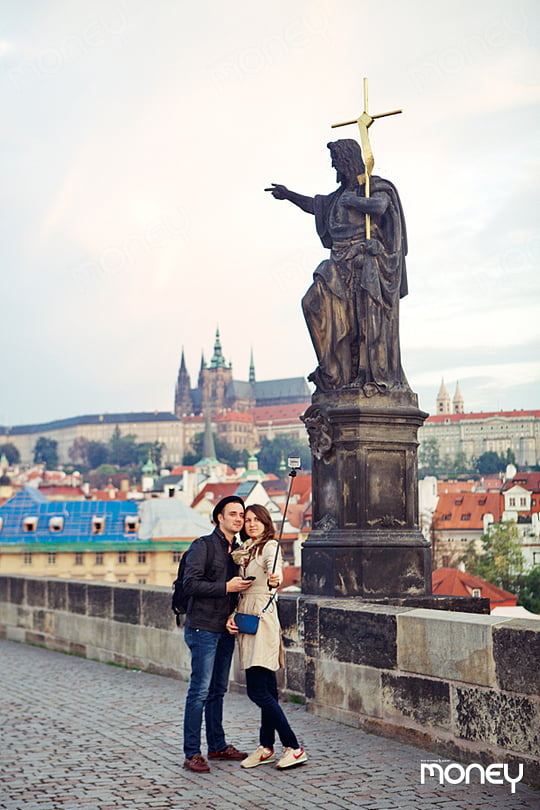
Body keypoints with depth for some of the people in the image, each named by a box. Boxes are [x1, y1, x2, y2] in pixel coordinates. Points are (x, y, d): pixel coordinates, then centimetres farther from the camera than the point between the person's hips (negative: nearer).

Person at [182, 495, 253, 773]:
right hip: (203, 628, -7)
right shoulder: (203, 545, -7)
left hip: (226, 630, 7)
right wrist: (227, 587, -18)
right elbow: (191, 584, -16)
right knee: (200, 691, -7)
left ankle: (217, 746, 23)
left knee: (218, 690, 14)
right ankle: (192, 753, -3)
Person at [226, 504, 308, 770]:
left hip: (262, 618, -8)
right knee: (267, 688, 12)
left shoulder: (269, 546, -7)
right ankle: (266, 748, 17)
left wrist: (275, 579, -52)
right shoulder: (243, 550, 17)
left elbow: (275, 568, -29)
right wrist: (231, 616, 3)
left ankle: (293, 748, -5)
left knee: (258, 691, -11)